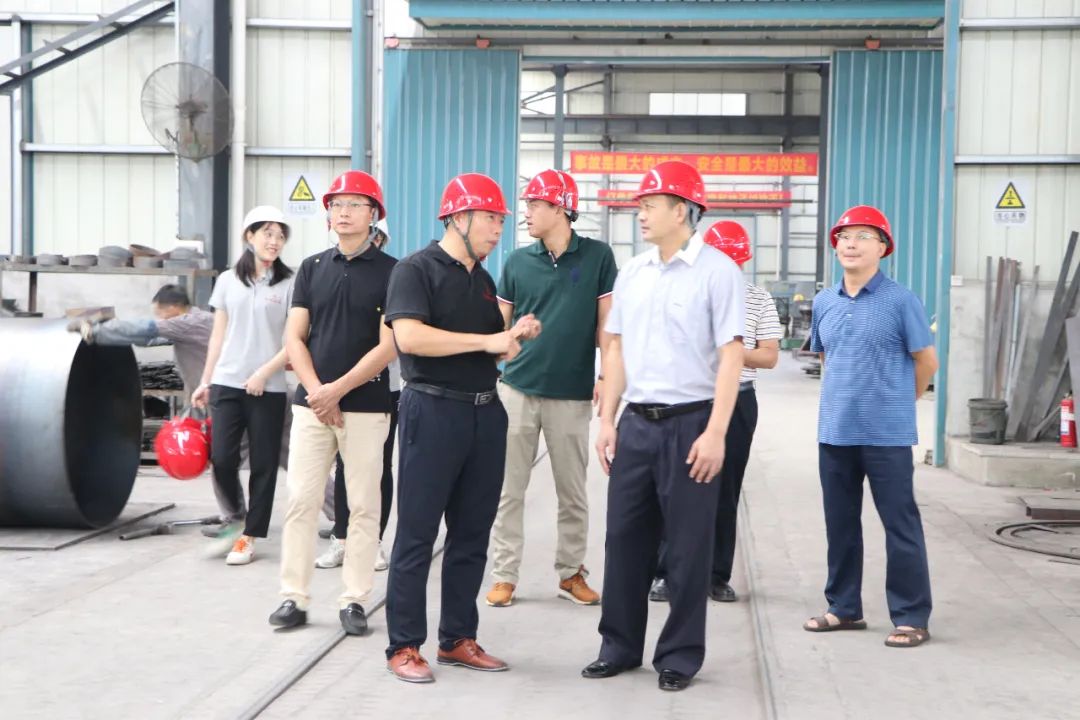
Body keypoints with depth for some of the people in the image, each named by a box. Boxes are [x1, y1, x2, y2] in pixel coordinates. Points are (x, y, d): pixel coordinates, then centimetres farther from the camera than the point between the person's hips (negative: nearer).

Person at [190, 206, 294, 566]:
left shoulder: (288, 284, -1)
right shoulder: (227, 280, 9)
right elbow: (218, 335, 14)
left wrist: (264, 372, -14)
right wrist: (205, 382, 12)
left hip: (268, 388, -2)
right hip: (227, 383, 2)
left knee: (263, 465, 2)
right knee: (221, 458, -5)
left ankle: (249, 536, 14)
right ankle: (236, 517, 21)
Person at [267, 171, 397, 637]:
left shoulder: (390, 271, -1)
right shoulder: (312, 268, 11)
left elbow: (388, 346, -7)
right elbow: (294, 338, 7)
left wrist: (337, 390, -11)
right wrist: (316, 392, -7)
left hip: (366, 406, -3)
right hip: (310, 402, 3)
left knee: (363, 505, 2)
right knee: (300, 500, 2)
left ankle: (354, 600, 10)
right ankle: (293, 598, 9)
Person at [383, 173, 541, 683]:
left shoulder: (484, 280, 17)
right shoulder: (417, 269, -6)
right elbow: (409, 336, -21)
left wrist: (516, 336, 1)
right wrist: (488, 340, -18)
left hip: (485, 412, 8)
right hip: (433, 410, -7)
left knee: (472, 534, 10)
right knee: (417, 534, -2)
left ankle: (458, 639, 20)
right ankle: (404, 646, 6)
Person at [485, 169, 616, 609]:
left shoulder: (598, 257, -1)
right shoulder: (517, 262, 4)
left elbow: (606, 322, 1)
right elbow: (497, 324, 10)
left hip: (572, 394, -1)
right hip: (517, 389, 2)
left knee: (573, 491, 9)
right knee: (508, 489, 4)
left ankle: (570, 572, 22)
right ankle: (504, 575, 13)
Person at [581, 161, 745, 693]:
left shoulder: (716, 272, -7)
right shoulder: (631, 273, 10)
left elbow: (730, 355, -11)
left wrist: (715, 433, -16)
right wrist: (607, 421, 9)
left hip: (689, 423, -5)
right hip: (636, 422, 5)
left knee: (688, 545, 4)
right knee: (625, 537, 10)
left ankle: (680, 654, 17)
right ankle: (619, 645, 24)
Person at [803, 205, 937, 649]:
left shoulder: (899, 301, -7)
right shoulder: (824, 302, 9)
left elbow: (927, 361, 0)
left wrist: (897, 402, 9)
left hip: (886, 435, -5)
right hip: (834, 433, 6)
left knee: (900, 525, 1)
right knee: (840, 523, 13)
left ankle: (911, 617, 9)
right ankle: (844, 608, 26)